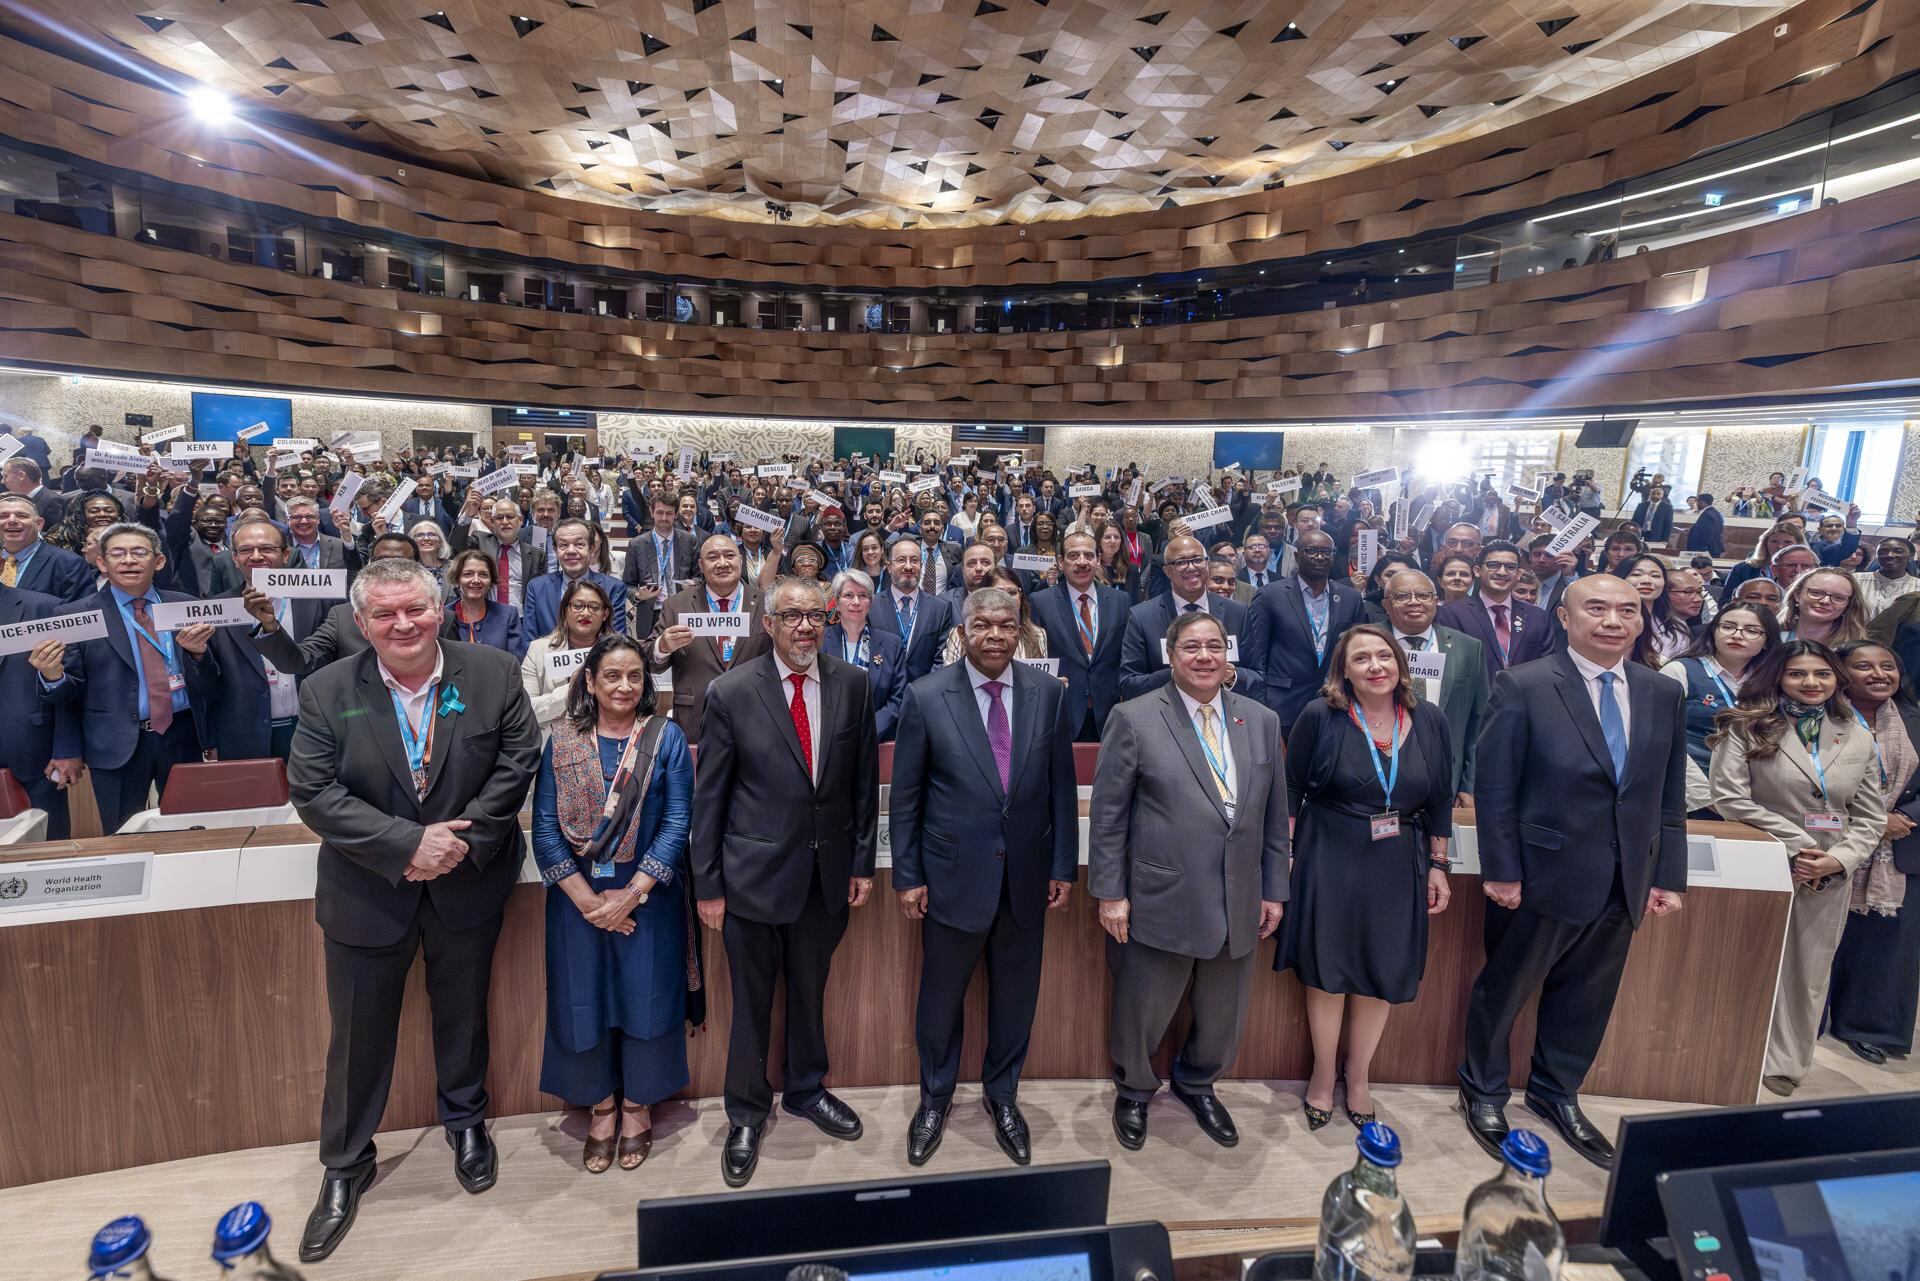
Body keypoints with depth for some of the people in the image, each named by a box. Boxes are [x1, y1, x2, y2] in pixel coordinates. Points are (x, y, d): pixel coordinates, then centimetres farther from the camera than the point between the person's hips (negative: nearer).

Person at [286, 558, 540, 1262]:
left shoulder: (491, 673, -10)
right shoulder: (326, 691, -10)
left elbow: (518, 759, -10)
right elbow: (314, 794, -14)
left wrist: (464, 840, -19)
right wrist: (408, 844, -23)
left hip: (467, 884, 1)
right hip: (367, 895, 0)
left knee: (462, 1014, 21)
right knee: (359, 1035, 15)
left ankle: (465, 1122, 47)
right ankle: (346, 1166, 39)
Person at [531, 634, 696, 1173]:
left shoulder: (667, 738, -4)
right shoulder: (562, 741, 1)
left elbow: (677, 823, -8)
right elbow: (545, 826, -4)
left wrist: (631, 895, -14)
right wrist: (587, 898, -12)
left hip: (648, 898, -1)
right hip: (578, 899, 2)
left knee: (645, 1000, 7)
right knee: (583, 1002, 9)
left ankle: (638, 1107, 30)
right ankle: (599, 1109, 31)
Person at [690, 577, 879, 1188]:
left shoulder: (853, 686, -3)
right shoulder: (731, 692, -10)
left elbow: (865, 780, 3)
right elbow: (709, 794, -6)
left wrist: (863, 861, 4)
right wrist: (708, 884, -4)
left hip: (828, 871, 3)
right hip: (755, 872, -2)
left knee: (810, 990, 21)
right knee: (752, 1000, 13)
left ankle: (806, 1090, 45)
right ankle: (746, 1114, 36)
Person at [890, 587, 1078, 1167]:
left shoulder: (1048, 694, -3)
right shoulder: (926, 696, -9)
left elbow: (1061, 787, 3)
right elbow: (905, 796, -4)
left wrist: (1064, 867, 3)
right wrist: (907, 875, -4)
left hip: (1026, 877, 2)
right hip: (953, 875, -2)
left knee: (1015, 995, 17)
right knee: (941, 995, 14)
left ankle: (1002, 1096, 42)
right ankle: (935, 1098, 40)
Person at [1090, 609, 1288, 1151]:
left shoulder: (1262, 720, 3)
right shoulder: (1134, 719, -9)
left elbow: (1274, 814, 9)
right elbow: (1107, 813, -7)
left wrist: (1274, 889, 8)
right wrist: (1110, 893, -8)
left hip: (1240, 901, 4)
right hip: (1160, 899, -4)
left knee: (1223, 1013, 19)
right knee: (1142, 1007, 14)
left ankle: (1197, 1084, 49)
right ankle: (1134, 1090, 43)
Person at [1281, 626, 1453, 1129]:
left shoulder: (1429, 721, -1)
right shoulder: (1319, 717, -9)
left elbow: (1441, 800, 7)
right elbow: (1290, 790, -3)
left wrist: (1437, 866, 8)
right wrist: (1283, 855, -4)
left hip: (1398, 867, 3)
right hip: (1329, 861, -2)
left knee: (1381, 975, 12)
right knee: (1327, 972, 8)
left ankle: (1358, 1076, 34)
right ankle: (1323, 1074, 31)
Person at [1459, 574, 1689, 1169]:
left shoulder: (1663, 693, 5)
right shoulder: (1524, 686, -12)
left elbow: (1670, 797, 9)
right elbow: (1494, 788, -12)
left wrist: (1668, 875, 5)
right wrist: (1501, 871, -13)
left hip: (1625, 882, 5)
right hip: (1543, 875, -5)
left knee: (1587, 994, 17)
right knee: (1505, 987, 12)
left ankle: (1557, 1092, 40)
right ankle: (1483, 1091, 34)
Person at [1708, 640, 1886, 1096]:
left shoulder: (1858, 737, 9)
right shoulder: (1746, 727, -4)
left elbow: (1871, 816, 9)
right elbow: (1730, 798, -12)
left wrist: (1838, 859, -8)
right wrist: (1797, 845, -15)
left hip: (1831, 878, 4)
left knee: (1809, 971, 9)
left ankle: (1785, 1063, 21)